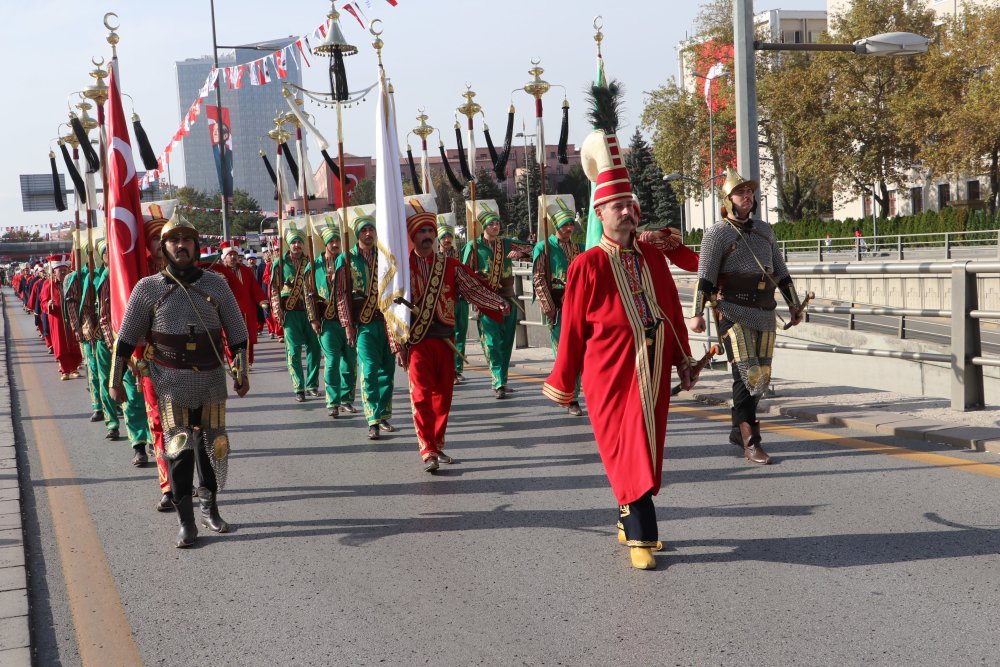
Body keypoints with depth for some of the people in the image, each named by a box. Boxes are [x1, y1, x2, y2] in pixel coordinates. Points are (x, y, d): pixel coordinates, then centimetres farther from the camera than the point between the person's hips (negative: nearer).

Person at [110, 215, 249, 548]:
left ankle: (209, 508, 29)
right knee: (179, 449, -7)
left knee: (213, 444, 11)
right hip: (172, 382, -2)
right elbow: (126, 338, 3)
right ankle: (185, 522, 0)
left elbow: (237, 331, 9)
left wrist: (241, 372, 7)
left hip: (212, 379, 2)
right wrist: (116, 380, 3)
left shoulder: (215, 284, 3)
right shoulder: (148, 288, -2)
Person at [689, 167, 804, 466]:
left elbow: (781, 272, 23)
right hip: (734, 313, -7)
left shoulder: (764, 230, 17)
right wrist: (697, 313, -18)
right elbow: (705, 276, -10)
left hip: (764, 314, 7)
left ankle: (738, 430, 26)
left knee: (761, 377, 10)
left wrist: (794, 304, 20)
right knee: (747, 374, -13)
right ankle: (751, 443, -9)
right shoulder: (718, 233, -3)